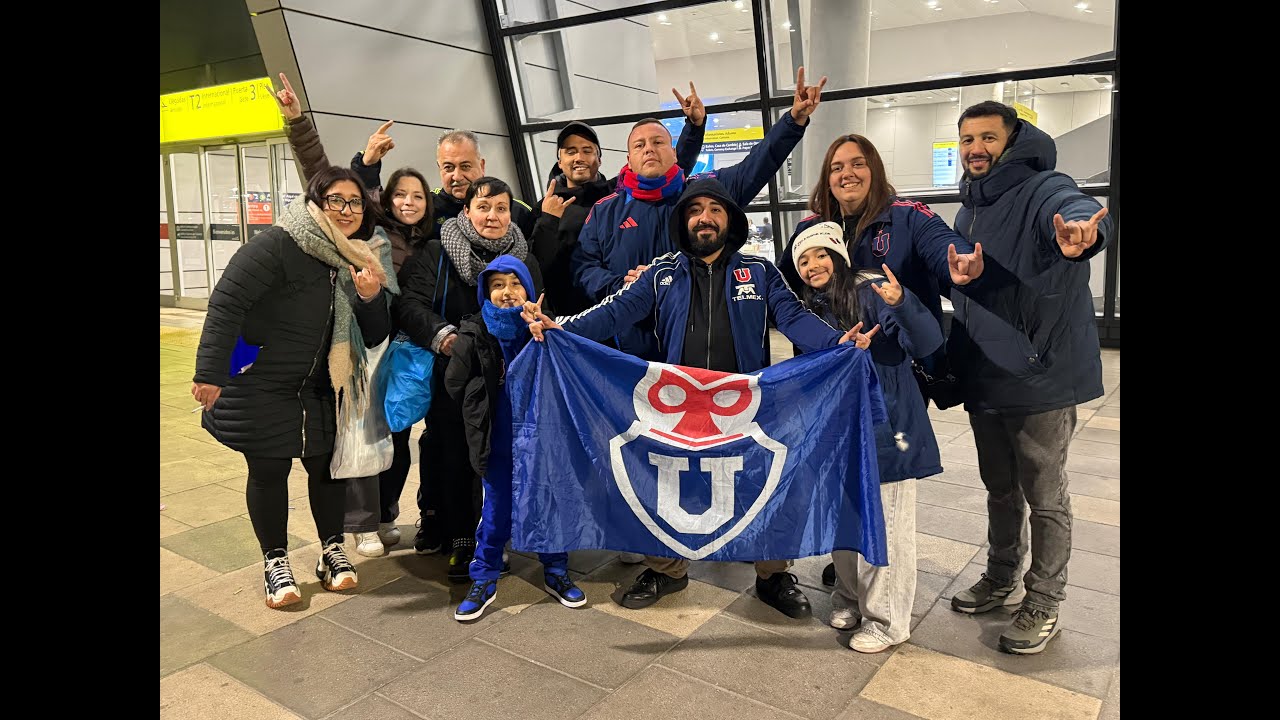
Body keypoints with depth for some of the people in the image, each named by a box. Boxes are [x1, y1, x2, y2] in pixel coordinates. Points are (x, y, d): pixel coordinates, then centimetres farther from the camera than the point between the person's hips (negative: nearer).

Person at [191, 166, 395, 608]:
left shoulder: (358, 261, 2)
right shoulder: (277, 246, -18)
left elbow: (374, 337, 4)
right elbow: (226, 304, -22)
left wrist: (370, 298, -16)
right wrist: (210, 373, -25)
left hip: (320, 389, 5)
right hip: (259, 386, -5)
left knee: (326, 465, 9)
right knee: (269, 471, 6)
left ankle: (332, 551, 26)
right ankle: (275, 562, 21)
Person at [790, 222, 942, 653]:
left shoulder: (870, 291, -12)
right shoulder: (811, 309, 9)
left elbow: (927, 344, -22)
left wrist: (900, 303, -38)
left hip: (885, 429, -7)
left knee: (883, 527, 2)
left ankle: (886, 621, 18)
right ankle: (851, 597, 37)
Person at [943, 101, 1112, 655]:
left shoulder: (1044, 191, -14)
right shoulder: (968, 212, 10)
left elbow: (1080, 211, -39)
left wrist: (1081, 230, -62)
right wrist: (950, 362, 11)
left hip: (1041, 378, -7)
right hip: (983, 380, 7)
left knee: (1044, 498, 7)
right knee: (1000, 489, 21)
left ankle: (1043, 606, 24)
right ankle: (1002, 581, 39)